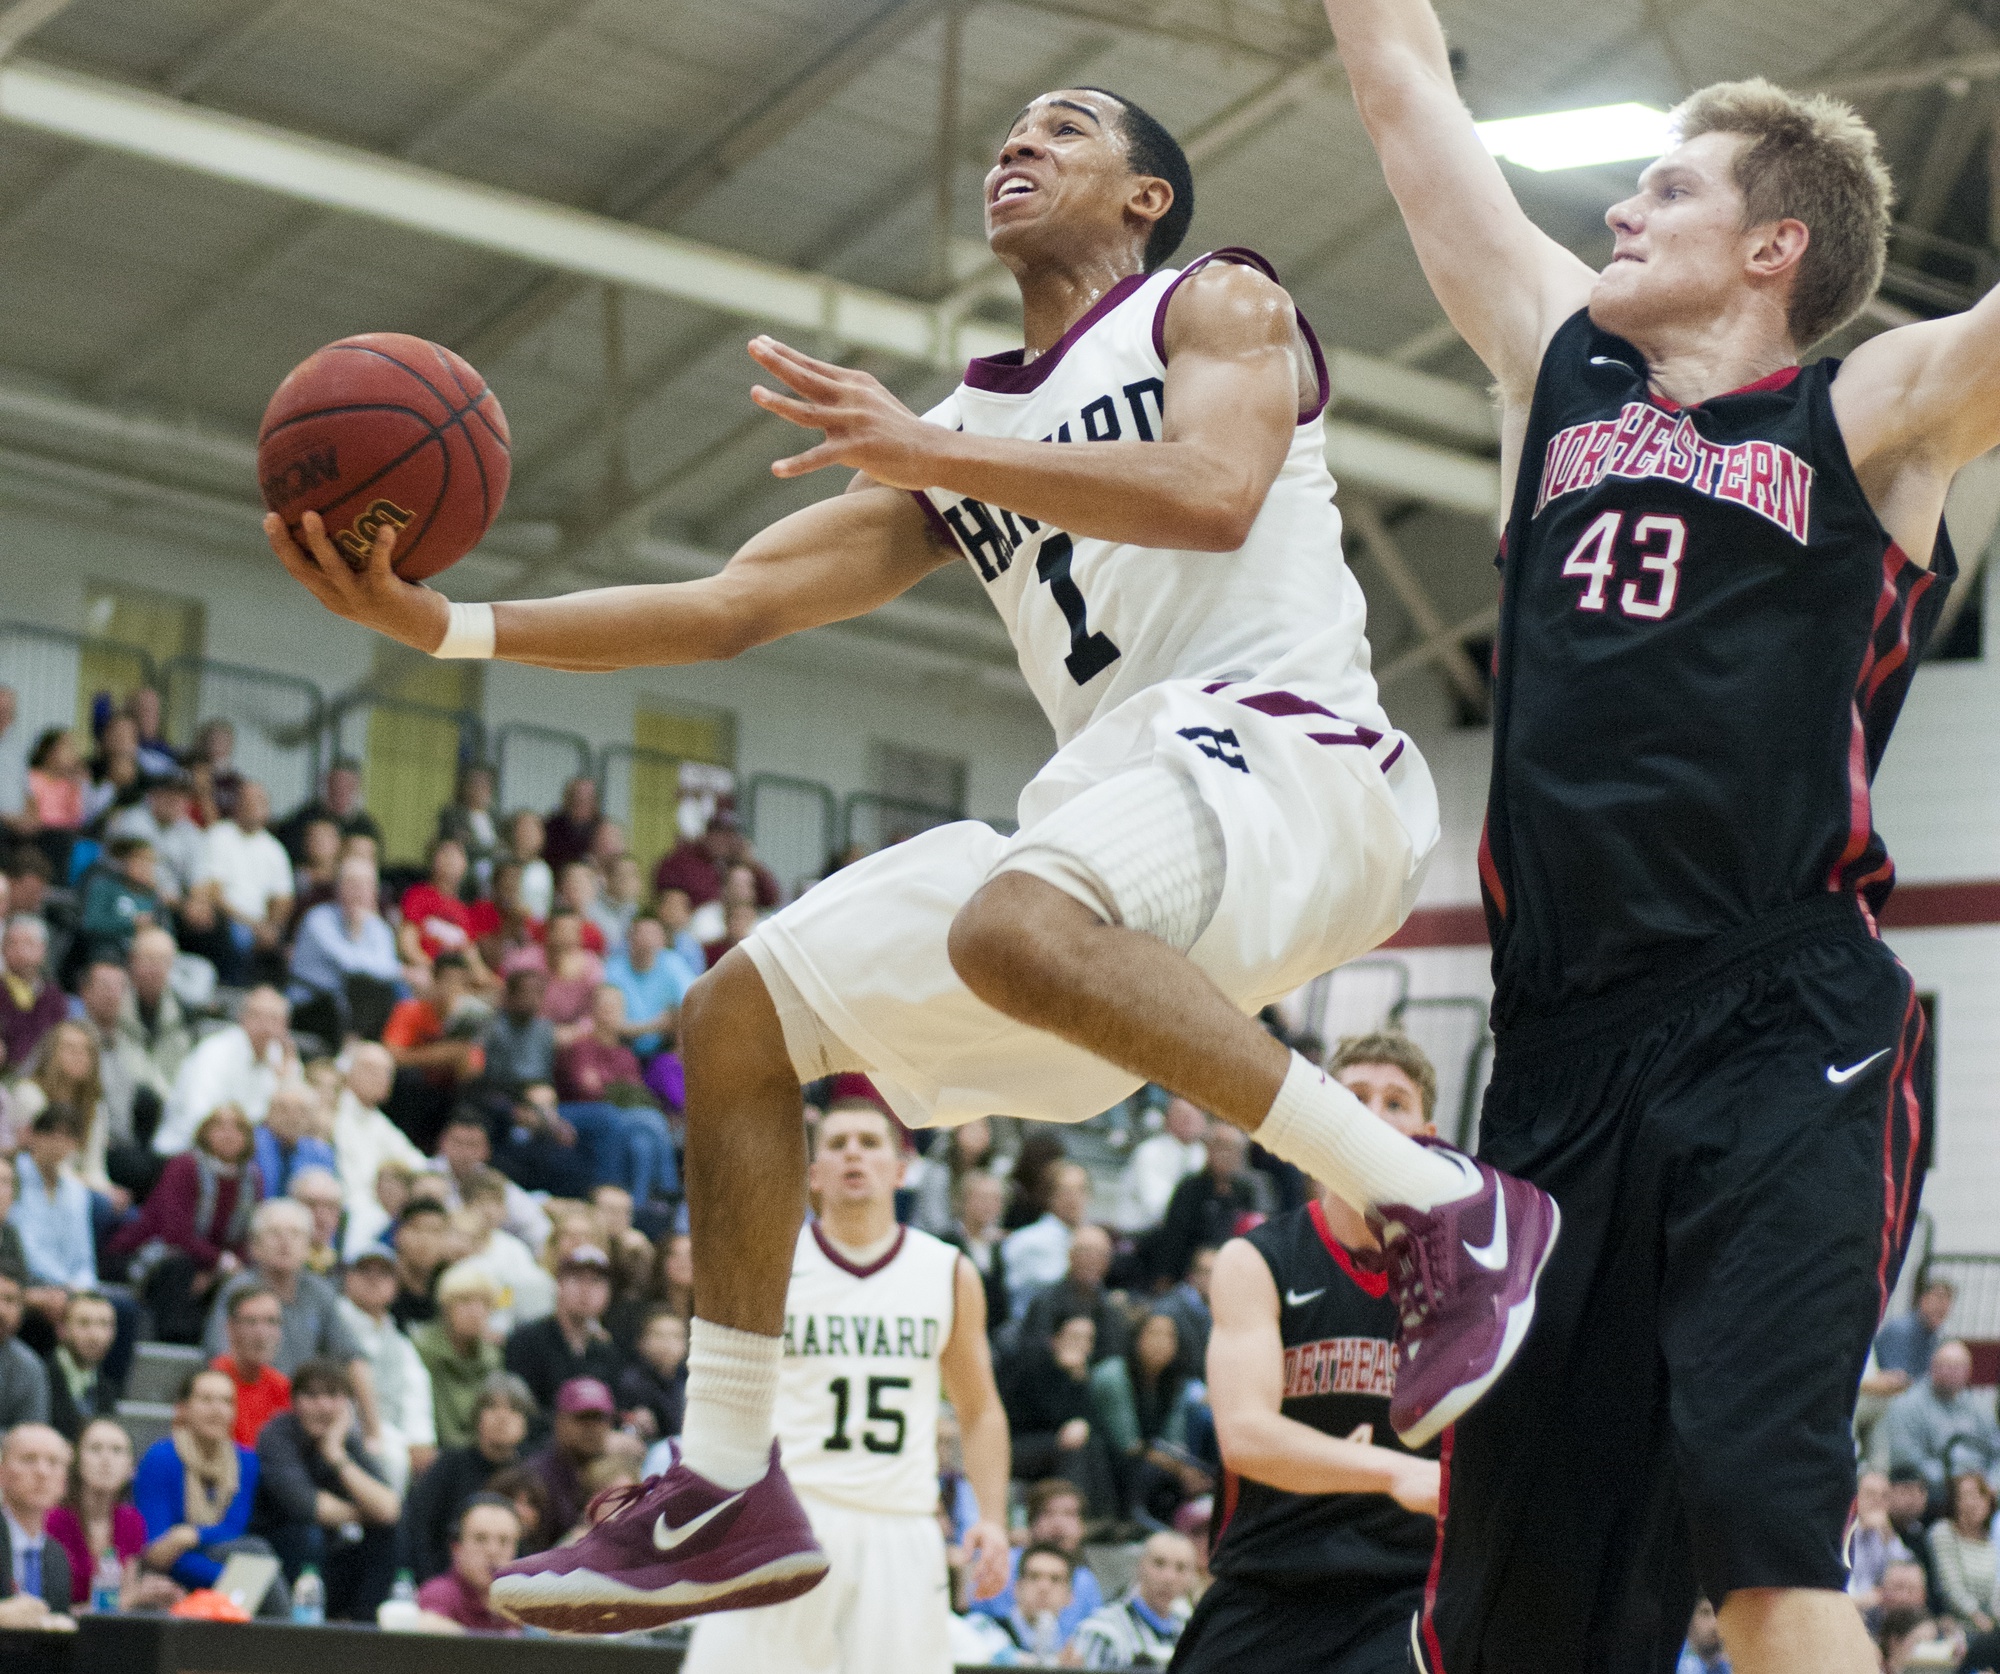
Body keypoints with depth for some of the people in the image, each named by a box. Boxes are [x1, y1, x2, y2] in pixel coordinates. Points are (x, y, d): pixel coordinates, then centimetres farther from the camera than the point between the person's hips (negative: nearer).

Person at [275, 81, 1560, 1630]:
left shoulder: (1219, 307, 6)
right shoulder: (958, 438, 25)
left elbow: (1214, 495, -17)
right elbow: (729, 607, 19)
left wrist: (927, 453, -20)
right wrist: (444, 626, 7)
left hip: (1283, 747, -8)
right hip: (1116, 787, 8)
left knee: (1015, 928, -39)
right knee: (740, 1017, 3)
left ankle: (1444, 1210, -32)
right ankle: (727, 1488, 4)